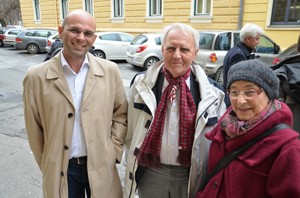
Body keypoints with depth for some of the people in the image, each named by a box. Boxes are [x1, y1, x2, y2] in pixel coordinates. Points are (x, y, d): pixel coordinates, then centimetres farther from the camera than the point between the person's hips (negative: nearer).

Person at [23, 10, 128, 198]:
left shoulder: (110, 70, -5)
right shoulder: (36, 76, -9)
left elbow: (121, 113, 3)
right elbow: (34, 128, -1)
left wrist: (114, 151, -3)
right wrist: (46, 166, 5)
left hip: (101, 165, 1)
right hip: (60, 169, 0)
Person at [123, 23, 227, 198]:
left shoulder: (211, 93, -9)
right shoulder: (142, 85, -8)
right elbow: (131, 131, 2)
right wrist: (138, 158, 6)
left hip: (191, 175, 0)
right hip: (150, 173, 1)